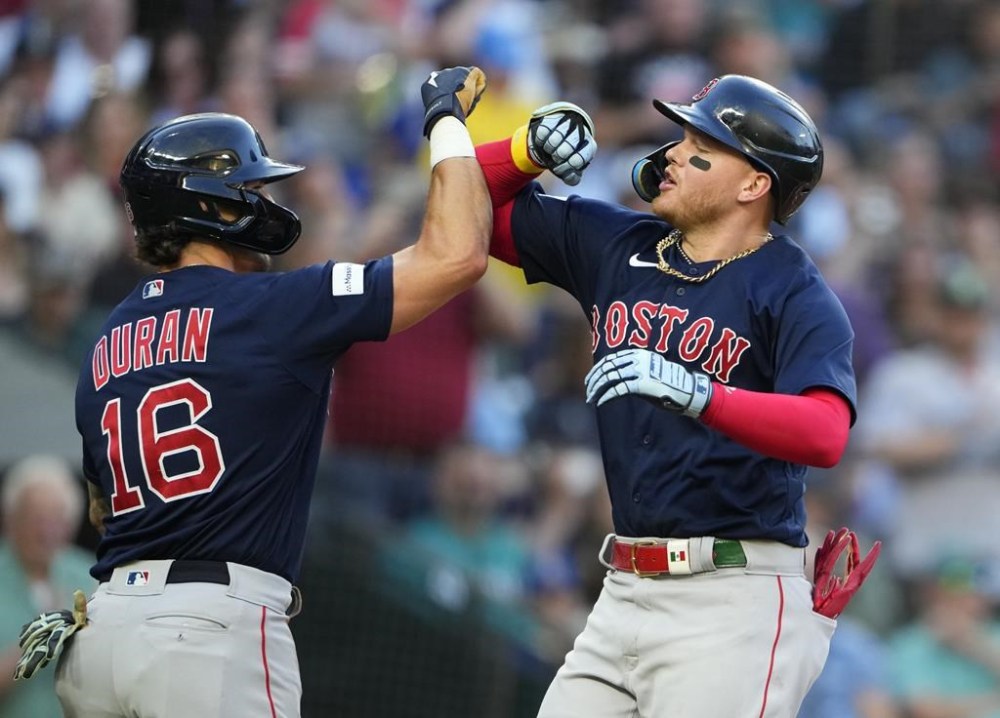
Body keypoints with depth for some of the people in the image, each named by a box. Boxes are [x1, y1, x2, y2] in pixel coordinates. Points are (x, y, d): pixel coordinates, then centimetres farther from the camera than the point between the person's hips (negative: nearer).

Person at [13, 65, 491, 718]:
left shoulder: (107, 344, 16)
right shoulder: (267, 306, -5)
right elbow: (455, 256, -6)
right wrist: (448, 121, 8)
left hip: (102, 626, 7)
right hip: (213, 629, -7)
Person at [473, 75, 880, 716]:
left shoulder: (796, 294, -8)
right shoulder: (613, 246, 12)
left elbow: (825, 435, -24)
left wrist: (695, 393, -38)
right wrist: (531, 151, 0)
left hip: (735, 602, -7)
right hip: (625, 596, 7)